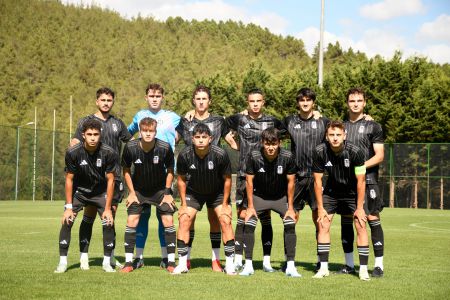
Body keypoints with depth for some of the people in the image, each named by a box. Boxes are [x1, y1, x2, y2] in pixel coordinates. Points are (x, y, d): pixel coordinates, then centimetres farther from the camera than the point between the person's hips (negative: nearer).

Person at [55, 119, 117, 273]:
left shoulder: (109, 153, -23)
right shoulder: (73, 152, -23)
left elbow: (110, 180, -14)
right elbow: (69, 179, -12)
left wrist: (107, 208, -14)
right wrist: (69, 207, -14)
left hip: (100, 192, 0)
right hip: (78, 191, 0)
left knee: (108, 223, -12)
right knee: (67, 221, -14)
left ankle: (107, 262, 4)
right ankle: (62, 262, -4)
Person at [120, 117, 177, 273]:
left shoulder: (165, 148, -22)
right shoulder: (130, 147, -20)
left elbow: (170, 170, -5)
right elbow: (126, 170, -3)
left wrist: (168, 192, -7)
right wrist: (131, 192, -5)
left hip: (160, 189, -1)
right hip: (138, 189, 1)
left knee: (168, 221, -9)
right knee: (131, 221, -8)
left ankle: (171, 262, 1)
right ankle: (128, 262, 1)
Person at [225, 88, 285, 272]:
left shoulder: (272, 122, 7)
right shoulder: (239, 120, 5)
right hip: (244, 175, -1)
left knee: (265, 218, 2)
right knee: (242, 217, -2)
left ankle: (267, 261, 6)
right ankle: (238, 260, 3)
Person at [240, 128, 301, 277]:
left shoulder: (288, 157, -21)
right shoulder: (254, 157, -22)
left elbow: (291, 182, -10)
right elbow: (249, 181, -11)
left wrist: (290, 207, -9)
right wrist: (250, 207, -11)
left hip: (281, 197, 0)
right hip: (259, 196, 0)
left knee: (290, 224, -16)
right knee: (249, 224, -16)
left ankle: (291, 266, -7)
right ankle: (248, 265, -5)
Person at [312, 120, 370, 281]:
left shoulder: (355, 152, -26)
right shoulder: (320, 152, -20)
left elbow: (360, 181, -18)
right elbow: (317, 181, -11)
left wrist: (359, 207, -16)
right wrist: (320, 207, -9)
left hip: (353, 192, -2)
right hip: (331, 191, 2)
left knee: (361, 226, -11)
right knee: (323, 225, -6)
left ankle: (363, 269, -4)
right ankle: (323, 268, 3)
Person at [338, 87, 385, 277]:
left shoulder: (373, 126, 3)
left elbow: (379, 156, -3)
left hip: (367, 179, -4)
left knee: (372, 219, -7)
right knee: (346, 221, 6)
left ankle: (379, 265, -3)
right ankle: (349, 265, 14)